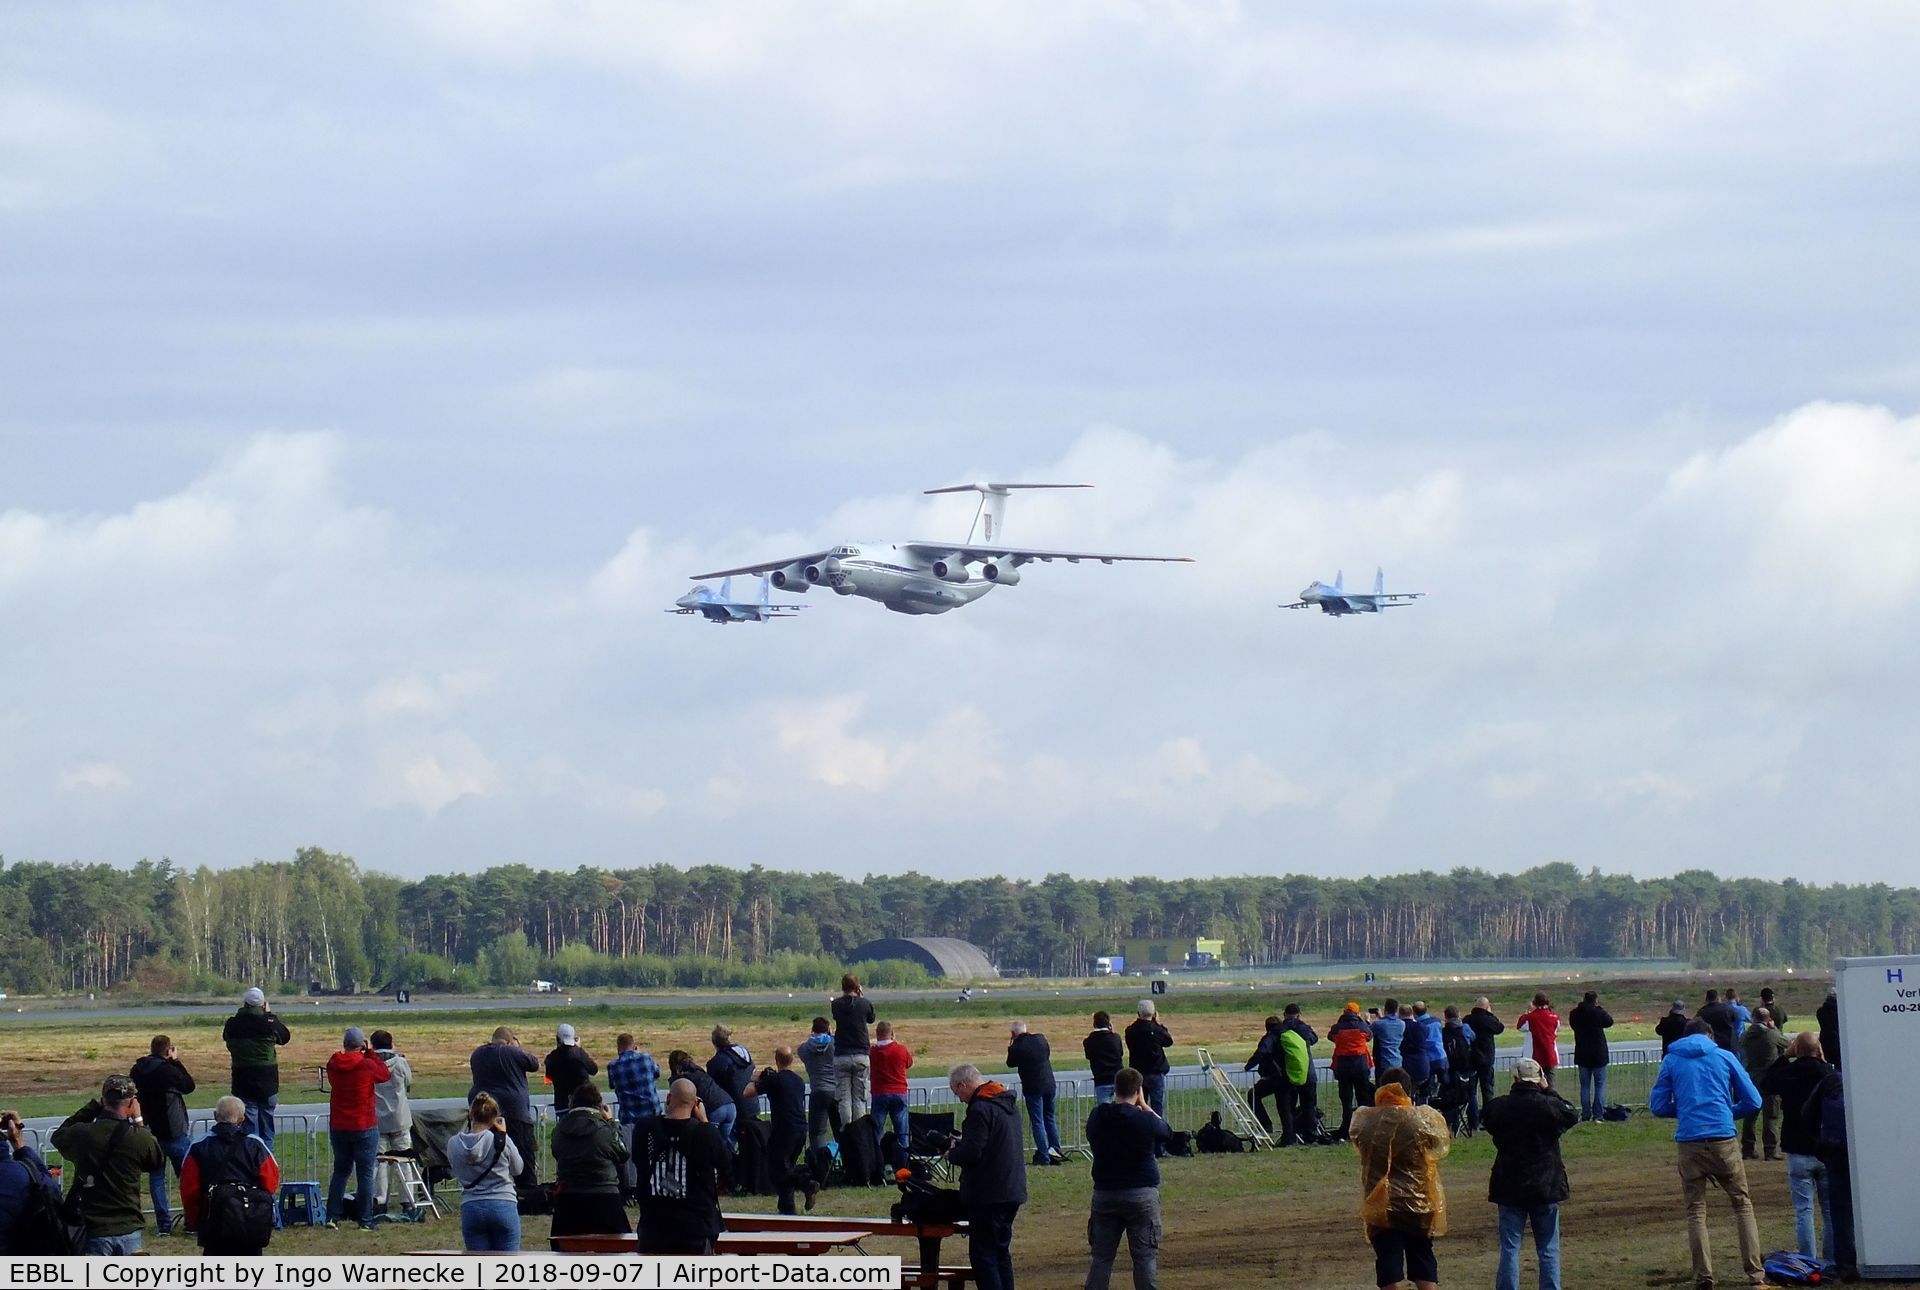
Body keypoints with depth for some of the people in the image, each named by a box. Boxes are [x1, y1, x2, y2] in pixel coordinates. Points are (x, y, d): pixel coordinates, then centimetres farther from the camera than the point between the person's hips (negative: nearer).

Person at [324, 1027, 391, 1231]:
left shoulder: (333, 1065, -3)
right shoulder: (367, 1066, -14)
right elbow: (386, 1075, 3)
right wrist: (371, 1055, 8)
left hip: (338, 1127, 4)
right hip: (364, 1127, -4)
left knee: (340, 1170, 15)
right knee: (365, 1173, 2)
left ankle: (332, 1216, 8)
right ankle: (365, 1220, 1)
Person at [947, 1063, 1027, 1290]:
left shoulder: (980, 1110, -17)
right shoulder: (1008, 1105, 14)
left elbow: (971, 1153, -22)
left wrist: (952, 1153, -1)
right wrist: (959, 1149, 18)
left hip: (988, 1195, -9)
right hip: (1013, 1191, 9)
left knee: (983, 1254, -5)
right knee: (1001, 1250, 16)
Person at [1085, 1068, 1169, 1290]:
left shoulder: (1096, 1119, -2)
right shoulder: (1144, 1120, -12)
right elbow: (1167, 1132, 7)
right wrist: (1144, 1106, 13)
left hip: (1104, 1194, 3)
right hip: (1141, 1195, -3)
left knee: (1101, 1258, 8)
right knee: (1145, 1258, 0)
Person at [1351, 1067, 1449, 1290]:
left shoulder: (1364, 1121, -9)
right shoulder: (1424, 1119, -12)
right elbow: (1441, 1147, 4)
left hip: (1380, 1206, 0)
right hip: (1419, 1203, 0)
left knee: (1388, 1261, 4)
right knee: (1422, 1257, 12)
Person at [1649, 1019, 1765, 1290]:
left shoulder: (1671, 1060, 9)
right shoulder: (1724, 1057, 7)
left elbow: (1658, 1106, 8)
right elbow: (1753, 1101, 8)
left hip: (1689, 1143, 0)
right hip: (1722, 1141, 0)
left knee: (1696, 1211, 8)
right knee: (1742, 1204, 10)